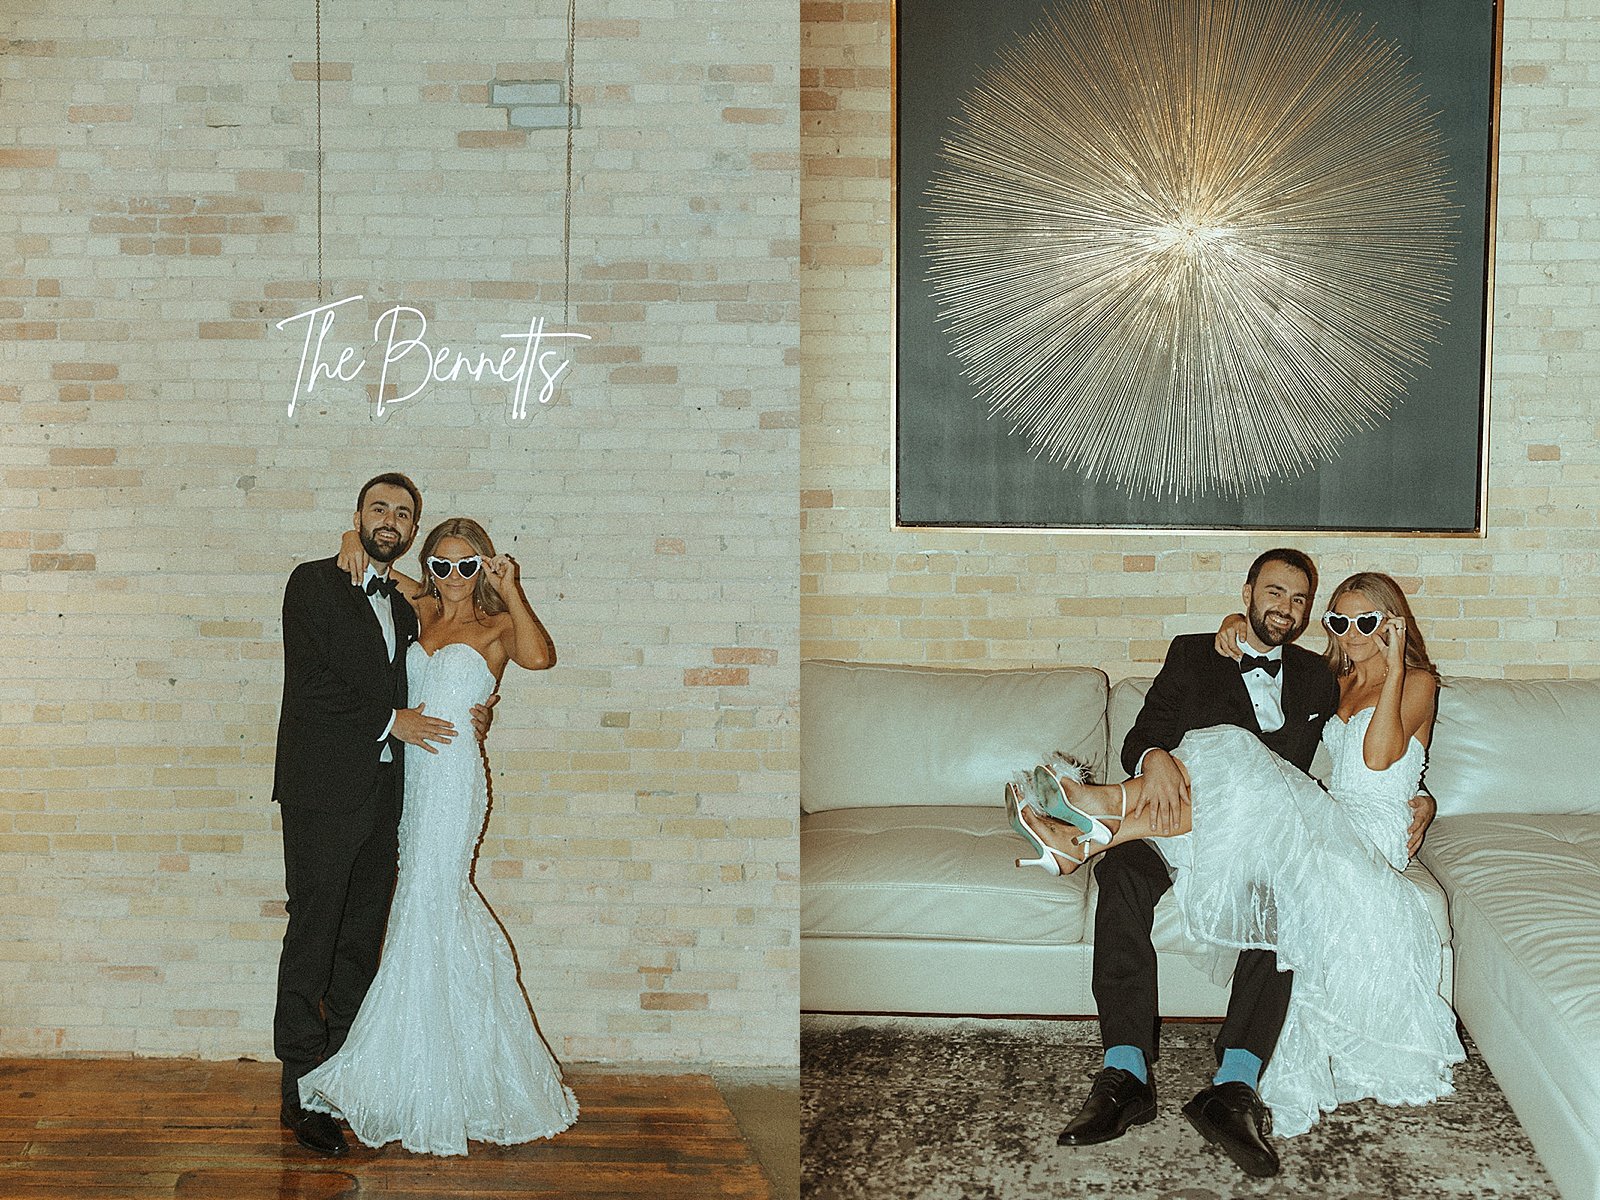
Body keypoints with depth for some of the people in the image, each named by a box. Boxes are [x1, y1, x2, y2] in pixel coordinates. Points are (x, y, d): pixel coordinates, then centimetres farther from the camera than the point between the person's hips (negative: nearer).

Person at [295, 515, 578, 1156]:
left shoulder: (496, 625, -2)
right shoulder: (420, 610, 13)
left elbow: (540, 656, -24)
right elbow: (372, 566, 24)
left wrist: (510, 589, -18)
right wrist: (355, 544, 3)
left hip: (453, 778, -6)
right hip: (413, 773, 6)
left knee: (425, 911, -5)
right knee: (444, 906, 11)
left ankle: (396, 1079, 1)